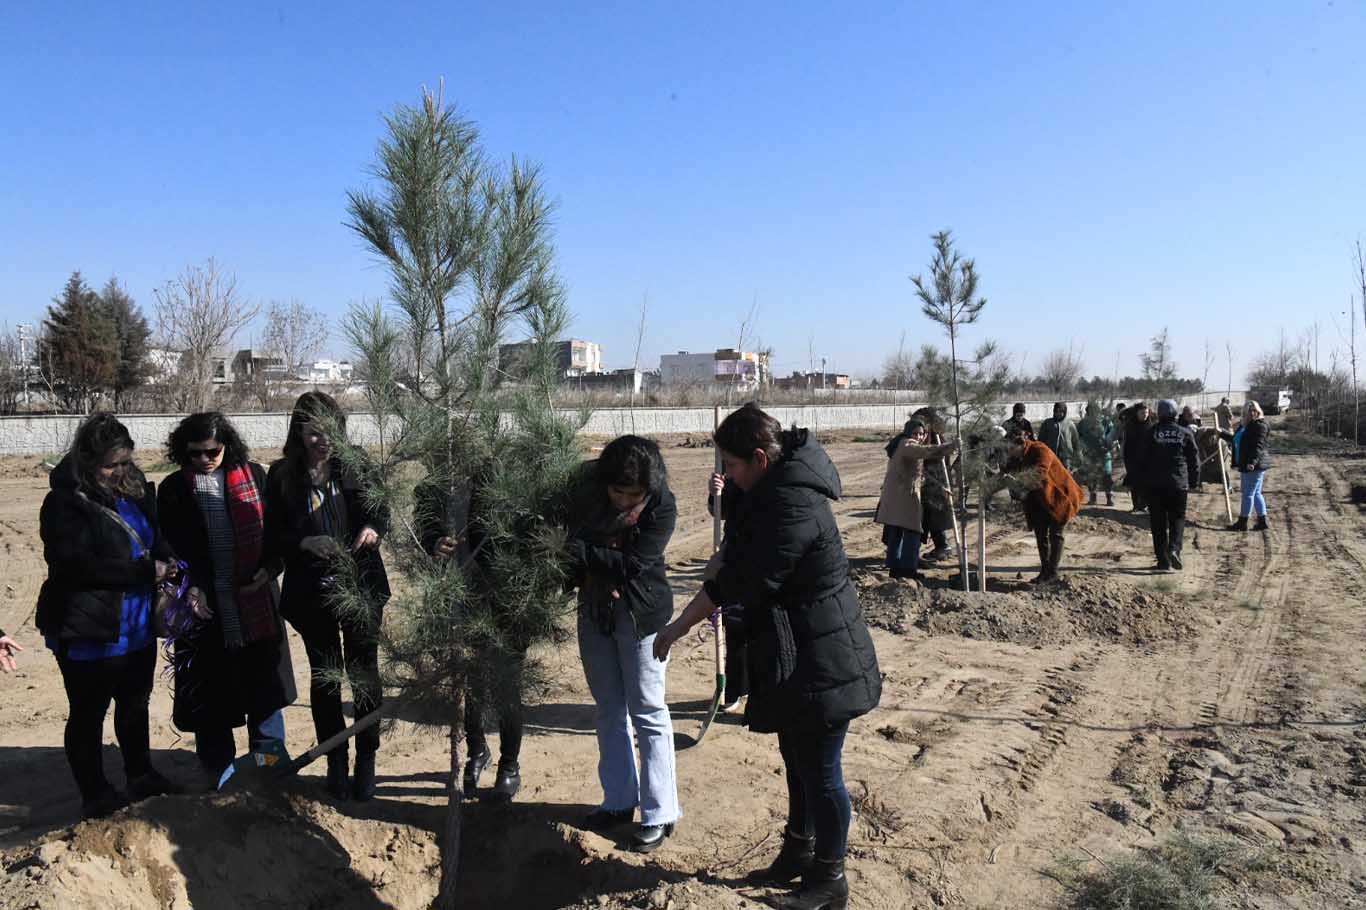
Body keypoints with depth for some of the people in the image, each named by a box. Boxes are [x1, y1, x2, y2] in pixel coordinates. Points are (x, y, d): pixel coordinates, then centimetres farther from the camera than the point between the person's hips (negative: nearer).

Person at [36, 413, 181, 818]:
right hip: (90, 633, -7)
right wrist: (146, 571, -23)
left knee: (135, 704, 21)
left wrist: (168, 561, -5)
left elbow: (156, 539, 18)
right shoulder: (64, 504, -14)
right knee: (88, 714, 9)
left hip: (138, 627, 7)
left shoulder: (134, 491, 5)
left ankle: (141, 776, 37)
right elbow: (77, 564, -23)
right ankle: (95, 795, 23)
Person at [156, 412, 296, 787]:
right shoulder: (173, 489, 1)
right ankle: (219, 776, 20)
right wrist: (189, 587, -16)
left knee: (264, 685, 9)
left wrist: (270, 569, -9)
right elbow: (170, 548, -1)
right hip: (207, 605, -1)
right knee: (211, 694, 6)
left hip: (255, 600, 1)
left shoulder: (254, 476, 3)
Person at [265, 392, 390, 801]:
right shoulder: (282, 476, -3)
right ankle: (336, 763, 26)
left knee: (364, 674, 7)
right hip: (312, 593, 0)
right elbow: (273, 539, -1)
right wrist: (305, 544, -20)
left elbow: (382, 510, 7)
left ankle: (366, 761, 22)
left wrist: (374, 528, -15)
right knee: (325, 677, 12)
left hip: (361, 585, 0)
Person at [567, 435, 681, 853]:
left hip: (640, 614, -5)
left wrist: (577, 552, -30)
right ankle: (619, 800, 29)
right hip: (594, 610, 5)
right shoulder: (587, 488, -9)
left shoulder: (661, 507, -20)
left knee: (648, 712, 0)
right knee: (609, 709, 15)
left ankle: (659, 814, 11)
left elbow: (633, 564, -27)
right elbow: (569, 534, 4)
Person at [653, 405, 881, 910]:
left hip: (819, 663, -10)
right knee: (798, 761, 24)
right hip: (799, 656, 10)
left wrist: (679, 626, -14)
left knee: (819, 773, 7)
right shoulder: (781, 487, 5)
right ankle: (798, 855, 42)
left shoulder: (790, 507, -28)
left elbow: (740, 581, -25)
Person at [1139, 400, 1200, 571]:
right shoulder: (1185, 433, 1)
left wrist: (1143, 480, 8)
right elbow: (1194, 459, 4)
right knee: (1177, 518, 11)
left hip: (1154, 484, 0)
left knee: (1158, 522, 6)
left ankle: (1163, 560, 5)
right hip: (1178, 483, 0)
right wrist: (1194, 480, 13)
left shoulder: (1152, 433, -2)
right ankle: (1174, 549, -12)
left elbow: (1144, 458, 0)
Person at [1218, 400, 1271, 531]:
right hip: (1246, 465, 10)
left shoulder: (1260, 425, -12)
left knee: (1248, 493, -3)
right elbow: (1235, 439, 32)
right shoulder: (1245, 425, 16)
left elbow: (1258, 445, -23)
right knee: (1256, 493, 13)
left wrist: (1252, 461, -33)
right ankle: (1262, 521, 19)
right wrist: (1222, 433, 28)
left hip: (1255, 465, -10)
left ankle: (1242, 522, 2)